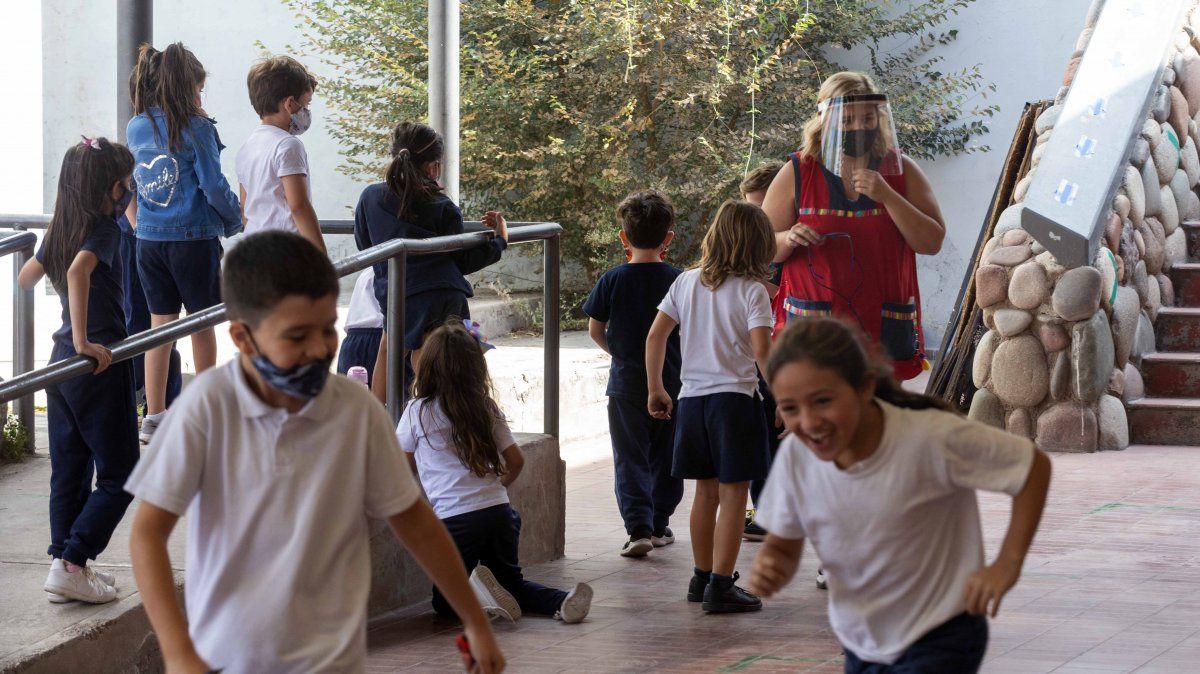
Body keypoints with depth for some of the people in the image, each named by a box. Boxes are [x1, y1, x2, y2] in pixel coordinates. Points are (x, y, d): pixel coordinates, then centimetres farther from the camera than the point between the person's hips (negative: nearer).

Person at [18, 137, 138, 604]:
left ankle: (63, 566, 17)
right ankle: (70, 565, -7)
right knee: (117, 476, 0)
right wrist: (84, 342, -32)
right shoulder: (104, 230, -14)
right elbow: (78, 271, -33)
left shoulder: (59, 232, 8)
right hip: (100, 369, -8)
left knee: (69, 472, 14)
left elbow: (25, 278, 22)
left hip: (61, 362, 8)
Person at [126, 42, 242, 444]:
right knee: (202, 321, 9)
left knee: (160, 321, 10)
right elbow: (213, 185, -11)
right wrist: (235, 221, 3)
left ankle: (154, 416, 9)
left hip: (149, 240, 5)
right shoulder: (196, 128, -12)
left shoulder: (135, 128, 4)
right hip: (193, 237, -5)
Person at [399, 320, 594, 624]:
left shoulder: (418, 412, -3)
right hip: (499, 513, 4)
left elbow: (405, 463, 13)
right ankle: (562, 601, -6)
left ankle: (476, 590, -20)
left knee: (445, 601, 13)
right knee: (511, 584, 23)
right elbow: (516, 462, 13)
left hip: (455, 519, -4)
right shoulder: (487, 409, 8)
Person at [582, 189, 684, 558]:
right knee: (664, 456, 15)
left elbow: (595, 328, 0)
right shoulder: (678, 280, -5)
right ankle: (659, 524, 22)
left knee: (630, 457, 0)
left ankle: (639, 527, -13)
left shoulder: (613, 279, -7)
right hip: (670, 381, 2)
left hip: (626, 382, -1)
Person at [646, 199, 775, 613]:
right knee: (734, 493, -1)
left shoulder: (686, 282, 7)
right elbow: (762, 351, -18)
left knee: (706, 491, 16)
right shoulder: (752, 292, -8)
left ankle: (702, 578, 25)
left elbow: (655, 337, 7)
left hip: (692, 398, 5)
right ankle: (720, 586, -5)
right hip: (735, 397, -5)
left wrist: (655, 390, 15)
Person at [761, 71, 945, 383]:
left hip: (882, 331, 1)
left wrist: (886, 196, -11)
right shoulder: (796, 173, 5)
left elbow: (932, 242, 1)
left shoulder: (900, 171, 9)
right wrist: (789, 240, -15)